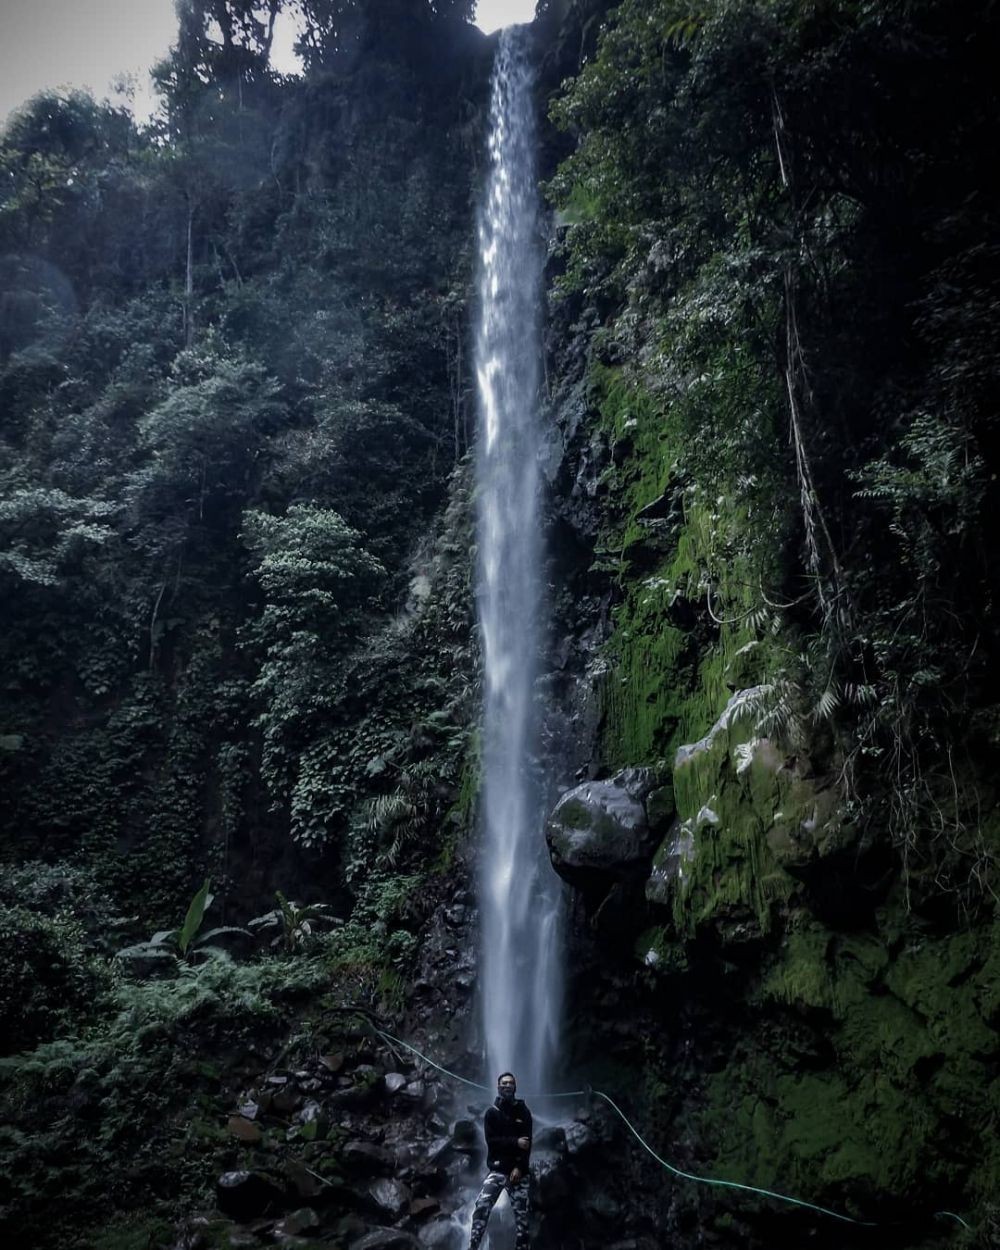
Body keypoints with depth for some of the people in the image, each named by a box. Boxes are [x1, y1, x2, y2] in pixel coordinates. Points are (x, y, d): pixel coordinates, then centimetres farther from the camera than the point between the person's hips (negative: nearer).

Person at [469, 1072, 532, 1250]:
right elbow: (491, 1140, -5)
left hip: (518, 1171, 1)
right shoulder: (492, 1112, 6)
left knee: (522, 1215, -1)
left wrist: (519, 1167, -11)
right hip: (497, 1169, -1)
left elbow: (528, 1143, 2)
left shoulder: (523, 1112, 8)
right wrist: (515, 1142, -15)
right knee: (481, 1207, -17)